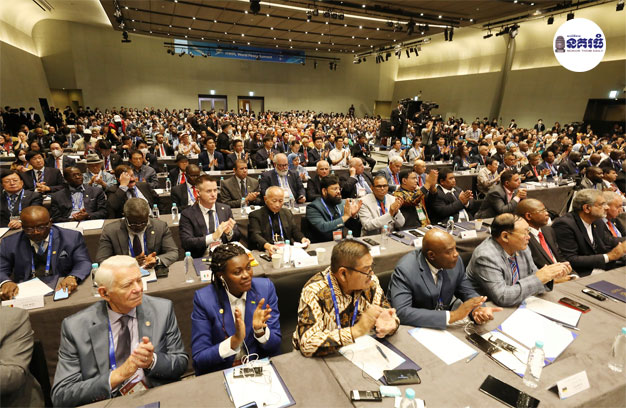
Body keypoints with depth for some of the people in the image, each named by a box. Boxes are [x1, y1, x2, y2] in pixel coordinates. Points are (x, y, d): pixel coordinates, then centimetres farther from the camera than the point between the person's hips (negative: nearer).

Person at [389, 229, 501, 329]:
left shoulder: (455, 261, -7)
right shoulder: (405, 270, -24)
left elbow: (468, 292, 5)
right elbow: (401, 312, -31)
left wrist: (477, 309, -18)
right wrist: (452, 316, -32)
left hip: (444, 327, 5)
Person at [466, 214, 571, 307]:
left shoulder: (521, 248, 0)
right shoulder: (486, 257, -24)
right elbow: (502, 297, -27)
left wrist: (552, 275, -10)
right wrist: (538, 278, -22)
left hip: (514, 307, 7)